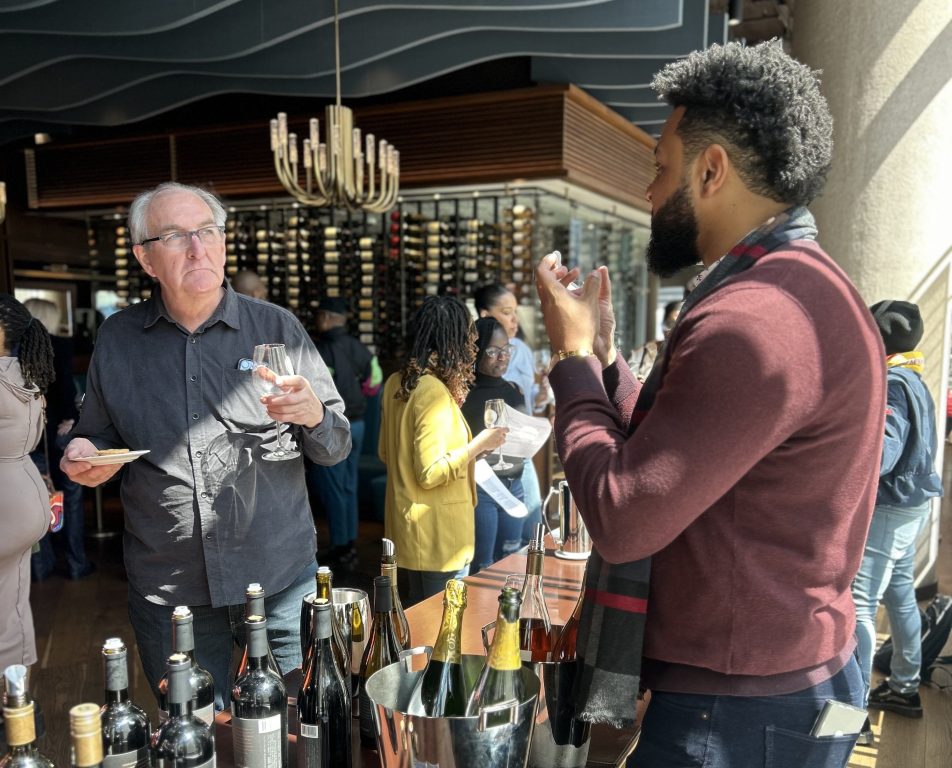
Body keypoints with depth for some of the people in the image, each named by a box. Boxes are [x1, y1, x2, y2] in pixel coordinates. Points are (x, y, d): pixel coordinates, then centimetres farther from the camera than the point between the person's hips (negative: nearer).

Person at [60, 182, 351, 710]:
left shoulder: (277, 328, -3)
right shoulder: (116, 339, 2)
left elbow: (336, 448, 0)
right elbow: (98, 438, 15)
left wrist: (313, 414, -22)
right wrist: (86, 457, -7)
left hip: (280, 576, -1)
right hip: (166, 589, 2)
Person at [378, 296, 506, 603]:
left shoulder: (395, 384, 4)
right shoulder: (435, 394, -21)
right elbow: (431, 474, -24)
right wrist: (478, 445, -14)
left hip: (406, 528, 9)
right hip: (438, 537, -9)